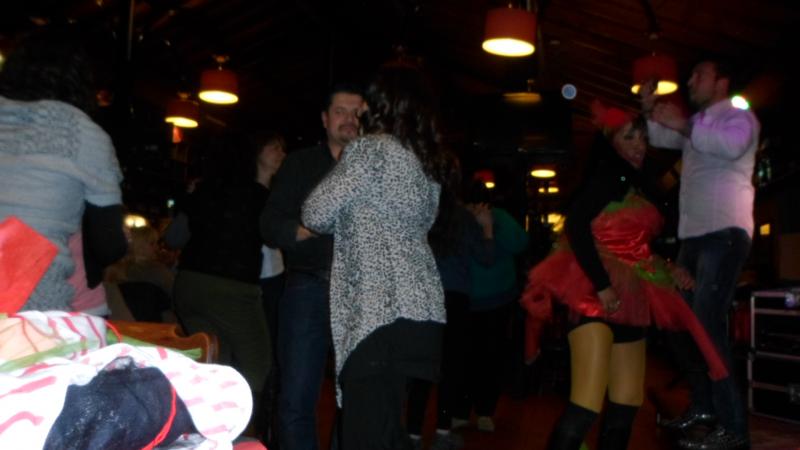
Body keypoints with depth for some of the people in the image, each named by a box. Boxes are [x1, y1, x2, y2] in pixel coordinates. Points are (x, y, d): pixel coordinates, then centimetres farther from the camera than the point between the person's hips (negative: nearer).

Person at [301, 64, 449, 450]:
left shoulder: (371, 149, -7)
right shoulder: (427, 160, 16)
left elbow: (315, 214, -6)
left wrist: (342, 220, 15)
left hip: (379, 309, -9)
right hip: (417, 308, 9)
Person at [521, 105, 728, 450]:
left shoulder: (632, 185, 21)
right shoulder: (606, 176, -6)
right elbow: (575, 227, -21)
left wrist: (667, 271, 14)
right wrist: (602, 286, -26)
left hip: (630, 302, 10)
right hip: (596, 297, -10)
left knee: (626, 406, 12)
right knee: (586, 405, -18)